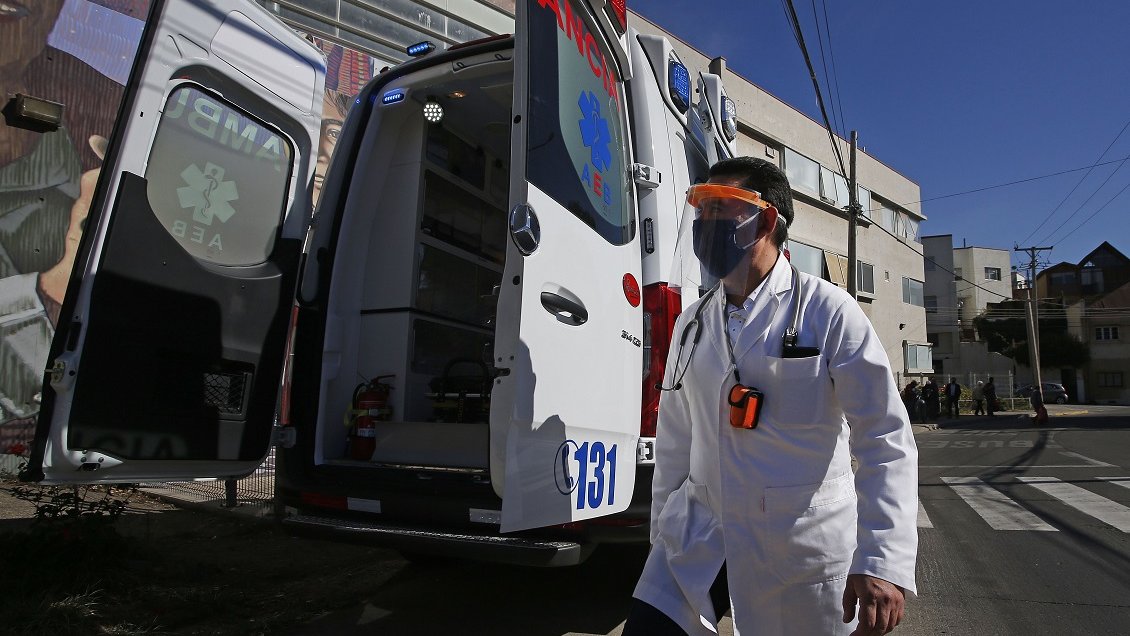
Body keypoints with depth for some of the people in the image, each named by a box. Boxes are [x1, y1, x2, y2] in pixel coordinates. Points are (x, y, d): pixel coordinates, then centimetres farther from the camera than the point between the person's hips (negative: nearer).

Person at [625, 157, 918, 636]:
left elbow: (885, 442, -11)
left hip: (802, 548, -3)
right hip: (696, 541, 4)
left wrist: (884, 564, -19)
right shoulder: (692, 324, 8)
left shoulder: (828, 313, -8)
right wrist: (663, 536, 16)